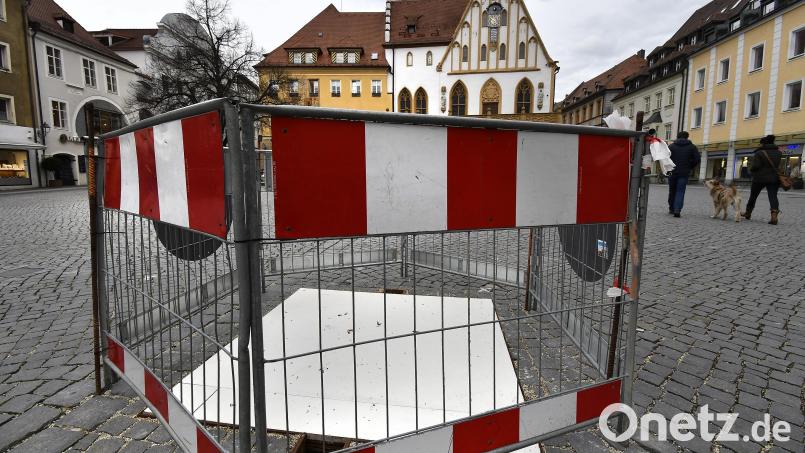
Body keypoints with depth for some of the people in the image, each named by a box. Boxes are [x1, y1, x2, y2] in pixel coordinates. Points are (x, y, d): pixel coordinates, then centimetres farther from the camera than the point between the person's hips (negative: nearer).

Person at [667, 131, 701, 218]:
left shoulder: (671, 146, 1)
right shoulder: (692, 147, 4)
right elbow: (697, 159, -3)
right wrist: (689, 167, 10)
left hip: (672, 172, 1)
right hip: (684, 173, 0)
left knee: (672, 191, 12)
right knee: (680, 192, -1)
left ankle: (671, 209, 20)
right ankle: (677, 210, -13)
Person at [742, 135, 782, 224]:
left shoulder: (759, 153, -12)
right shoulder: (778, 152, 8)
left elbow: (755, 166, -17)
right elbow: (778, 165, 16)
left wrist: (751, 170, 2)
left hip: (760, 178, -4)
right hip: (774, 178, 4)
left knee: (753, 196, 12)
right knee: (773, 196, -2)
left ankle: (748, 213, 25)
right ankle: (774, 214, -23)